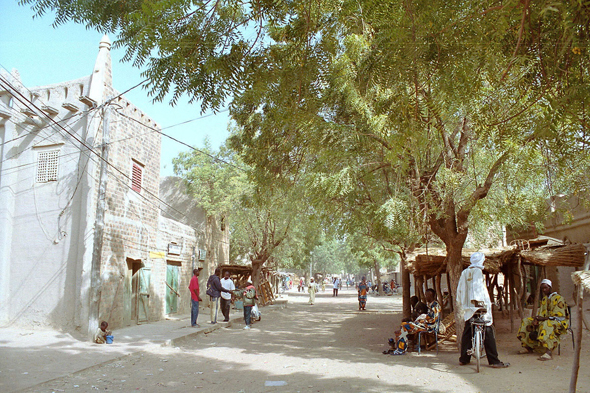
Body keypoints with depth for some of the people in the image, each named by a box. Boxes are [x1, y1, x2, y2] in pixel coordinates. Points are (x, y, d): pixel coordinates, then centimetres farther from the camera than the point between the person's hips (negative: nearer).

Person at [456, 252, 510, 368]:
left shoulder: (464, 272, 14)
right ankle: (494, 361, -2)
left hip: (467, 308, 7)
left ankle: (464, 359, 14)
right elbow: (478, 287, -16)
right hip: (479, 306, -7)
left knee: (467, 332, 11)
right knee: (488, 333, -3)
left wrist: (460, 305, 24)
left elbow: (459, 290, 17)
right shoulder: (477, 271, -6)